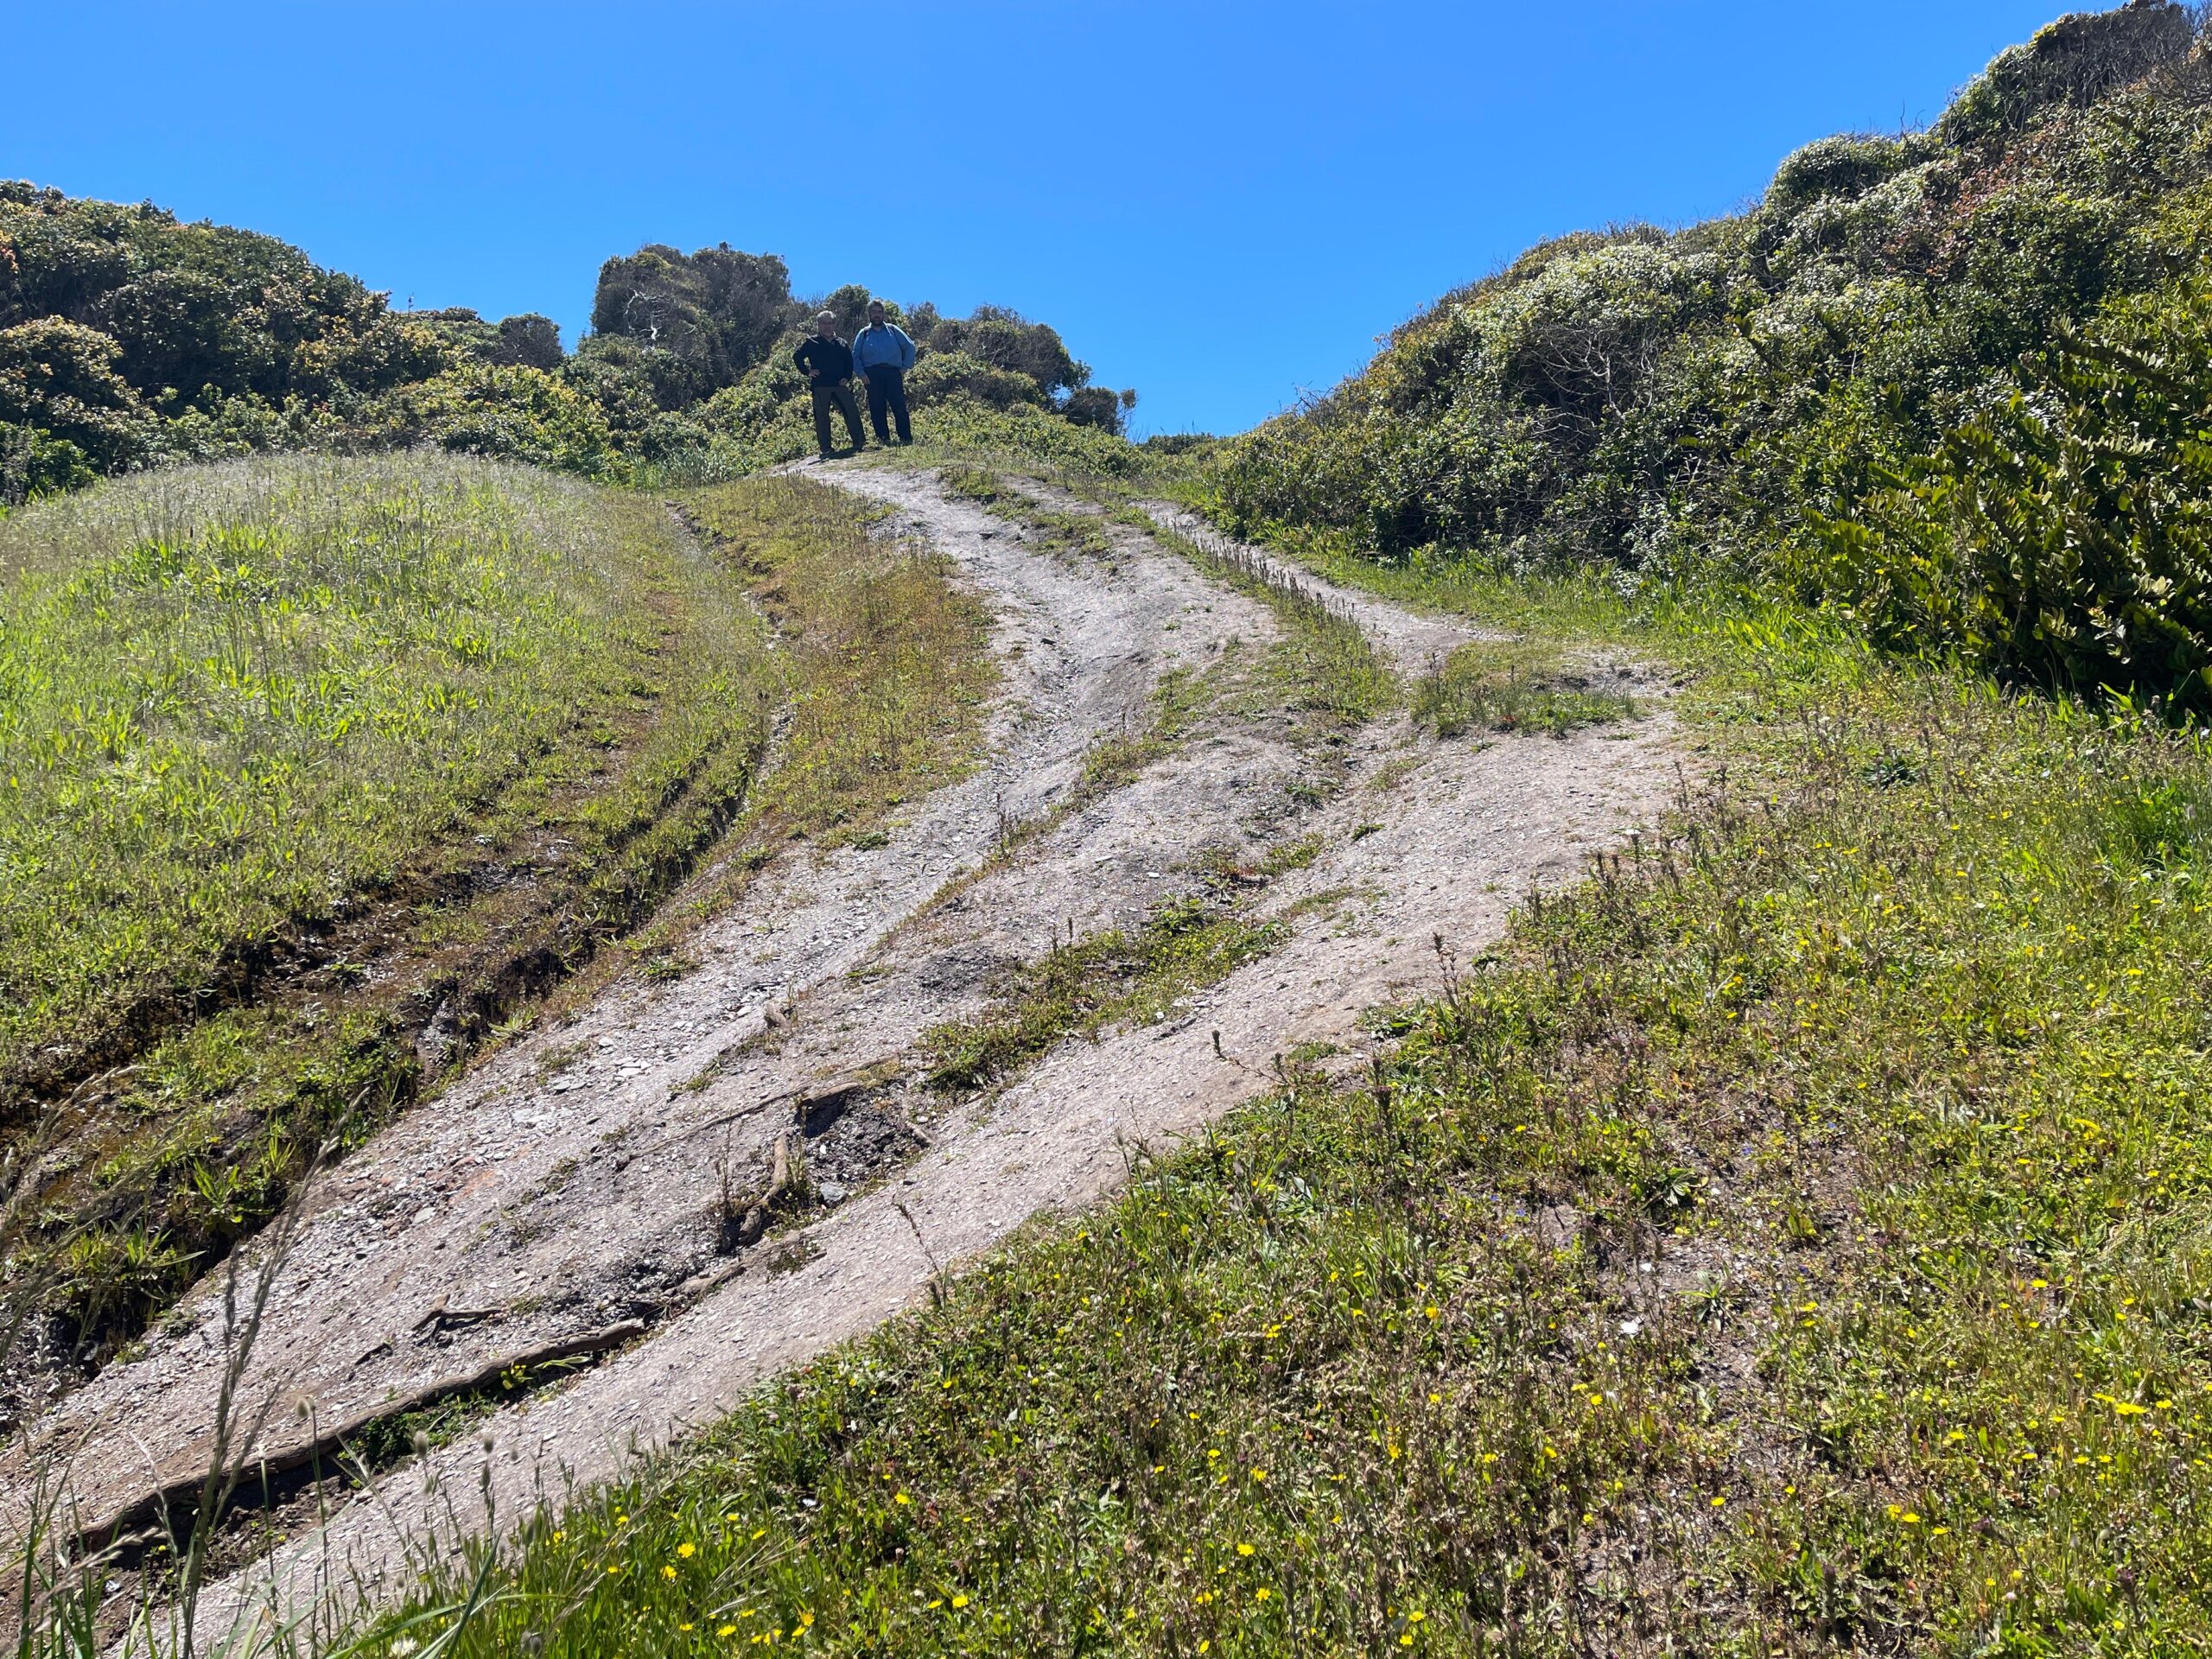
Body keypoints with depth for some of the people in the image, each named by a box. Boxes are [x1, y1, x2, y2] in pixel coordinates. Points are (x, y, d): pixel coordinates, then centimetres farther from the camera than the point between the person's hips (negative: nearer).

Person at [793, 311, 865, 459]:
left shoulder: (841, 344, 15)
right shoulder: (811, 342, 4)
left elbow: (849, 362, 20)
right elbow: (797, 356, 4)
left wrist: (847, 377, 5)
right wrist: (807, 372, -3)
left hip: (839, 385, 3)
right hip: (820, 386, -3)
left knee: (852, 412, -6)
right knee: (821, 417, -2)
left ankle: (860, 443, 0)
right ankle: (826, 449, 2)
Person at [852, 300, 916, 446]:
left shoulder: (893, 330, 14)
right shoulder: (864, 334, 15)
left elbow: (910, 347, 13)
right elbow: (855, 356, 13)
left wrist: (905, 367, 4)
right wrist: (861, 373, -2)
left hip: (893, 373, -1)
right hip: (872, 375, 1)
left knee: (900, 407, -10)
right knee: (877, 410, -2)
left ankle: (906, 439, -8)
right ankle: (883, 440, 3)